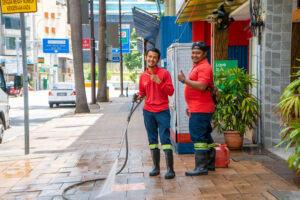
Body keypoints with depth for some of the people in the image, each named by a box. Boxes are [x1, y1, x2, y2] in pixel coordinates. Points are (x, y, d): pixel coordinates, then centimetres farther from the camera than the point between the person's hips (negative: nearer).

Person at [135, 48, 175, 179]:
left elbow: (171, 92, -6)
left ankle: (170, 169, -4)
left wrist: (159, 82, -19)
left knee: (165, 139, -8)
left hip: (162, 111, -4)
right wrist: (138, 96, -1)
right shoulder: (143, 76, 9)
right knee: (152, 140, 9)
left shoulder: (164, 73, -2)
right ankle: (156, 167, 18)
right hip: (148, 111, 4)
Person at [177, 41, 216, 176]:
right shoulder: (196, 67, 21)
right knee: (205, 136, 16)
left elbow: (201, 86, -27)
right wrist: (190, 106, 25)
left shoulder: (204, 68, -13)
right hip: (197, 109, 11)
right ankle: (210, 163, 26)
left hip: (201, 110, -11)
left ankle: (201, 167, -5)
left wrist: (184, 80, -22)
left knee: (198, 137, -9)